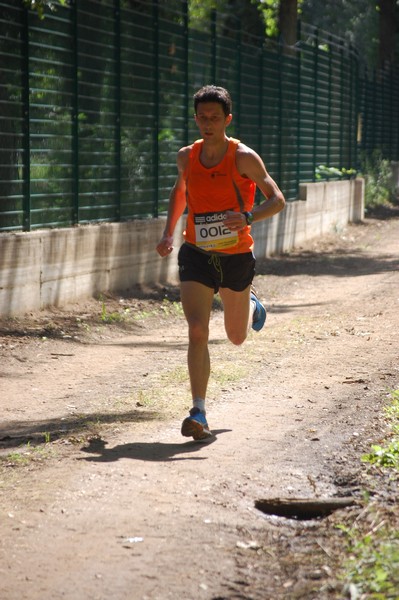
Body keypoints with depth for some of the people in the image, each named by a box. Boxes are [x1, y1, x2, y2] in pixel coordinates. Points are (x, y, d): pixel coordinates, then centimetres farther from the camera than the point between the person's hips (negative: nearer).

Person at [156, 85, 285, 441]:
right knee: (197, 331, -17)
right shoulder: (187, 156, 0)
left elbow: (277, 200, -12)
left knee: (237, 337, 17)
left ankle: (251, 303, 54)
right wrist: (169, 234, 9)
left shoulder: (243, 157, -12)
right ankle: (199, 414, -14)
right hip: (196, 255, 1)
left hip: (236, 257, -1)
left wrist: (248, 217, -32)